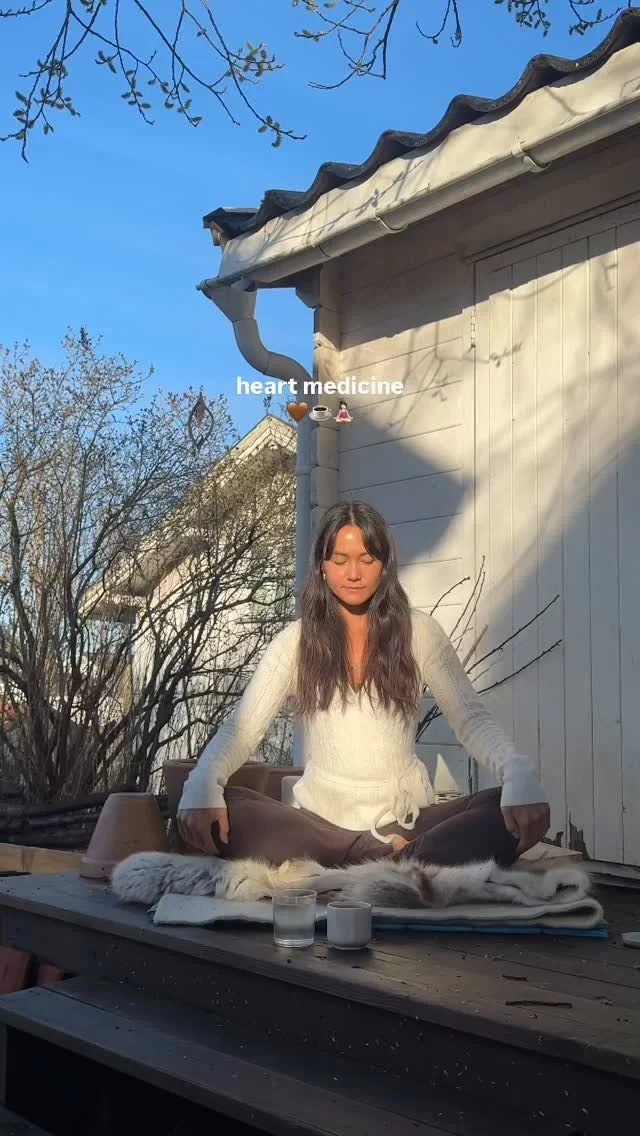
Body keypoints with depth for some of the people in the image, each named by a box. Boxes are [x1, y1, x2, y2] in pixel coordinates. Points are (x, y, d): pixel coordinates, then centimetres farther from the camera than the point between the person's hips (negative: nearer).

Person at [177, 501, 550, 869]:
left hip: (407, 821, 0)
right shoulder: (296, 640, 4)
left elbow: (472, 718, -4)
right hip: (320, 821, 0)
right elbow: (242, 727, -4)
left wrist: (519, 773, -27)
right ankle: (395, 857, -28)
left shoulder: (420, 631, 4)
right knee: (215, 810, -29)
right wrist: (202, 784, -27)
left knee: (521, 811, -26)